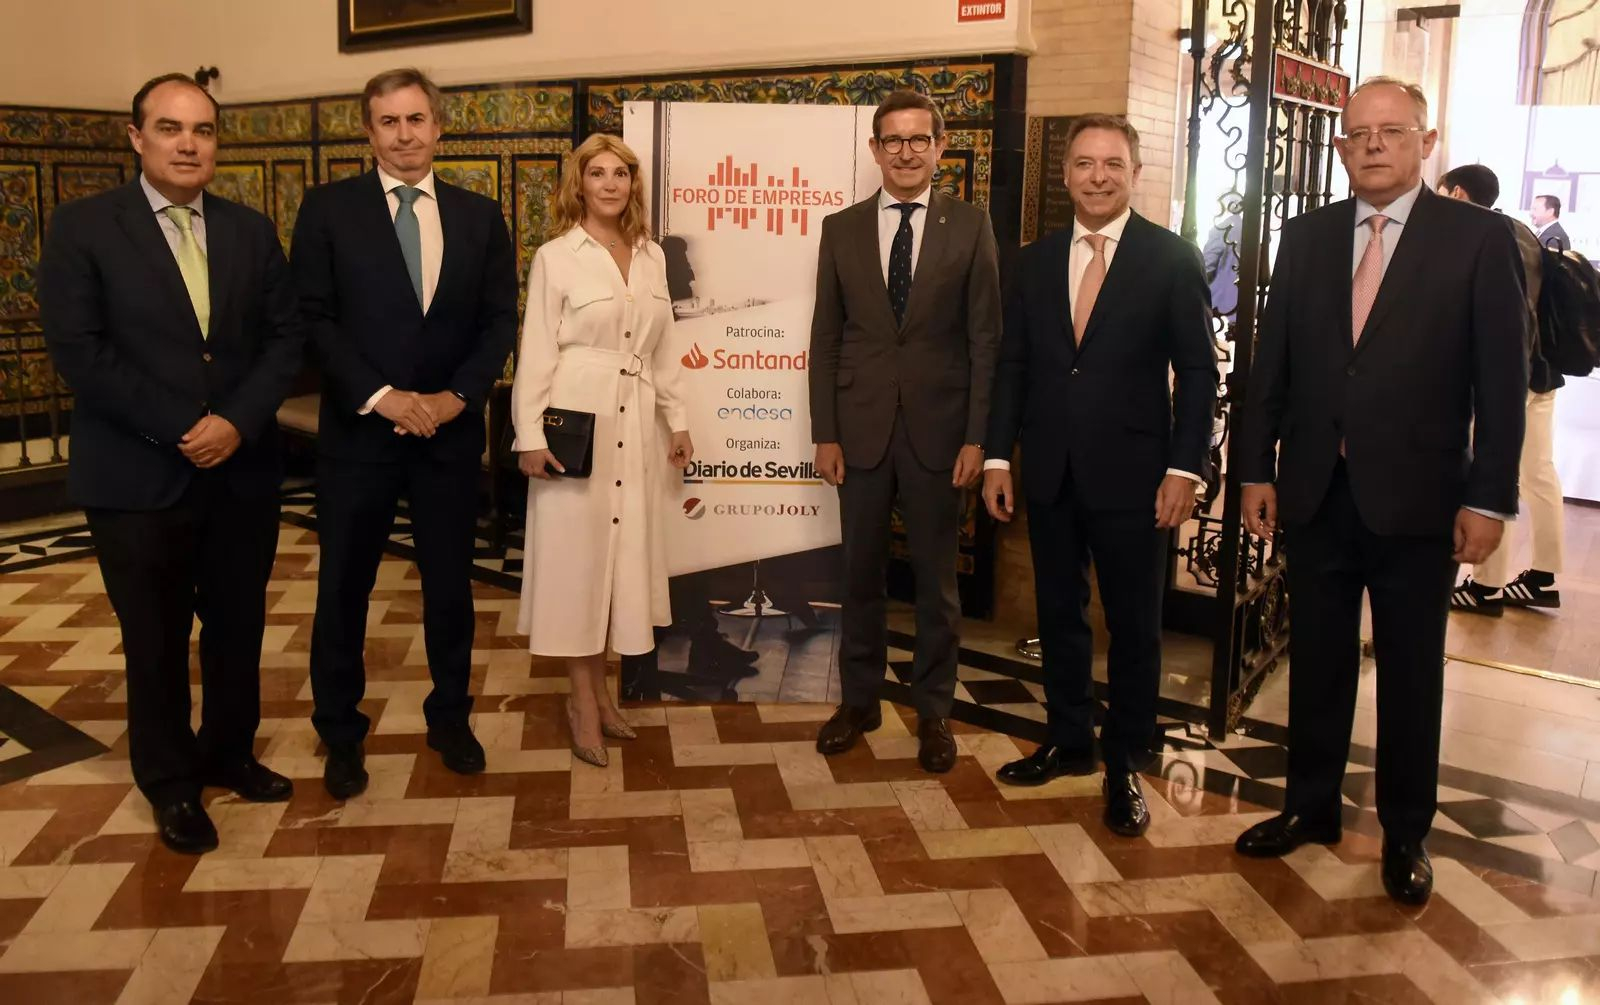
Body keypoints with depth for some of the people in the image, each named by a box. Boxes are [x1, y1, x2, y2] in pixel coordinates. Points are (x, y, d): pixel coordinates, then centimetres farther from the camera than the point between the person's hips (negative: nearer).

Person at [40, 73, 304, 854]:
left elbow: (285, 337, 3)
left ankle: (230, 753, 35)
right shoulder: (82, 227, -4)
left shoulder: (251, 231, 8)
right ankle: (171, 783, 27)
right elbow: (77, 350, -11)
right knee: (155, 640, 9)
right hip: (138, 478, -3)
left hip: (242, 472, 4)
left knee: (238, 628, 14)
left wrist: (238, 421, -13)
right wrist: (179, 429, -16)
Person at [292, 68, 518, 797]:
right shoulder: (327, 209, -1)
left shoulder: (479, 216, 6)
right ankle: (340, 732, 24)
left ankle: (450, 717, 29)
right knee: (344, 588, 8)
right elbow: (313, 318, -6)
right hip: (358, 430, -2)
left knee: (450, 584, 12)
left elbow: (500, 319, 3)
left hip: (451, 431, 2)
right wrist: (379, 396, -15)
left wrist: (458, 395, -11)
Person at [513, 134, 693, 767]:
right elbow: (536, 354, -7)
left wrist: (677, 421, 11)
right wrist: (530, 437, -12)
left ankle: (598, 690, 22)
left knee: (624, 553, 9)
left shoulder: (652, 256, 9)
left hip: (637, 425, 5)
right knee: (577, 555, 2)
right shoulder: (555, 257, -5)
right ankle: (583, 699, 13)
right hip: (578, 422, -5)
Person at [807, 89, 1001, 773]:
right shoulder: (841, 229, 5)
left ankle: (933, 711, 23)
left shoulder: (969, 228, 0)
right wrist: (825, 434, 0)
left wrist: (977, 437, -8)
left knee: (936, 579, 9)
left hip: (937, 430, -1)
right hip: (861, 429, 2)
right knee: (861, 574, 11)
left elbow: (985, 339, -2)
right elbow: (825, 339, 5)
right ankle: (859, 700, 28)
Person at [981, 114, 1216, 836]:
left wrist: (1185, 468, -11)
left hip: (1132, 475, -3)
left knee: (1134, 625, 6)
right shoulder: (1035, 261, 8)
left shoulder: (1171, 259, -3)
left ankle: (1125, 764, 20)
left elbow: (1197, 370, -4)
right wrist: (998, 457, 2)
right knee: (1058, 614, 14)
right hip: (1051, 474, 4)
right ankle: (1068, 741, 31)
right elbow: (1013, 366, 8)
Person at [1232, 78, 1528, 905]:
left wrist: (1488, 499, -9)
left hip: (1415, 498, -3)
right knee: (1316, 661, 13)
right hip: (1315, 493, 3)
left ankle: (1405, 834, 26)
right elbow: (1270, 364, 7)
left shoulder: (1479, 239, -4)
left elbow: (1502, 381, -6)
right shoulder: (1306, 237, 6)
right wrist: (1257, 469, 3)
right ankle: (1310, 806, 30)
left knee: (1411, 674, 10)